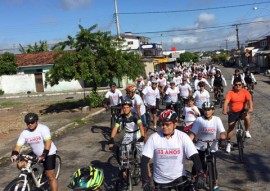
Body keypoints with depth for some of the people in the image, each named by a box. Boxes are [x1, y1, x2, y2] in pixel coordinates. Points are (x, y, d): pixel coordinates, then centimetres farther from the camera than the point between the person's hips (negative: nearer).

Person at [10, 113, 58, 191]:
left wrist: (44, 154, -42)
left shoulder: (43, 128, -22)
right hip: (36, 154, 6)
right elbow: (18, 145, -11)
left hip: (48, 153, -5)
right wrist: (14, 154, -30)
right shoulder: (24, 133, -7)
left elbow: (48, 142, -31)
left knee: (50, 176, -9)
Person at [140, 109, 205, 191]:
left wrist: (200, 175, -30)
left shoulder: (183, 137, -12)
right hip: (160, 180, 1)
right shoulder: (154, 138, -12)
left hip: (179, 177, -1)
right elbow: (144, 161, -12)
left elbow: (195, 156, -17)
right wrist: (145, 181, -19)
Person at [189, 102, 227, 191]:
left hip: (211, 148, 0)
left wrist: (223, 139, -30)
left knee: (213, 167, 3)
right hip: (199, 147, 0)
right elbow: (192, 133, -10)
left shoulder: (217, 119, -3)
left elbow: (222, 132, -11)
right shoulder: (199, 120, -6)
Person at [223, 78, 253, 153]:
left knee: (247, 117, -33)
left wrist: (250, 108, -41)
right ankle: (229, 143, 20)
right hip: (233, 112, 1)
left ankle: (247, 132, -8)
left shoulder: (245, 92, -8)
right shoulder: (230, 93, -11)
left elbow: (249, 100, -22)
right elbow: (226, 101, -23)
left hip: (242, 111, -1)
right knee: (230, 126, 3)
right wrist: (224, 110, -40)